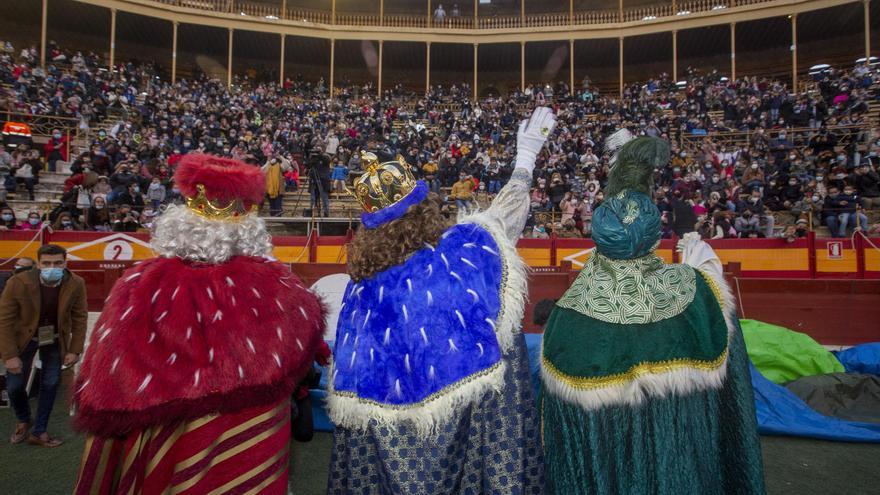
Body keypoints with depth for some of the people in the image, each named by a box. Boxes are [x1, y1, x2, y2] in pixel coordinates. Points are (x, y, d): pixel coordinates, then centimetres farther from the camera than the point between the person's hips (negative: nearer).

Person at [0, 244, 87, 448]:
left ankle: (39, 432, 22)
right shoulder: (18, 283, -25)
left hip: (55, 340, 1)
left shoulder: (76, 284, -21)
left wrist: (75, 350, -9)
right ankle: (23, 421, 36)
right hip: (23, 338, -1)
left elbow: (80, 317, -9)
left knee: (50, 385, 5)